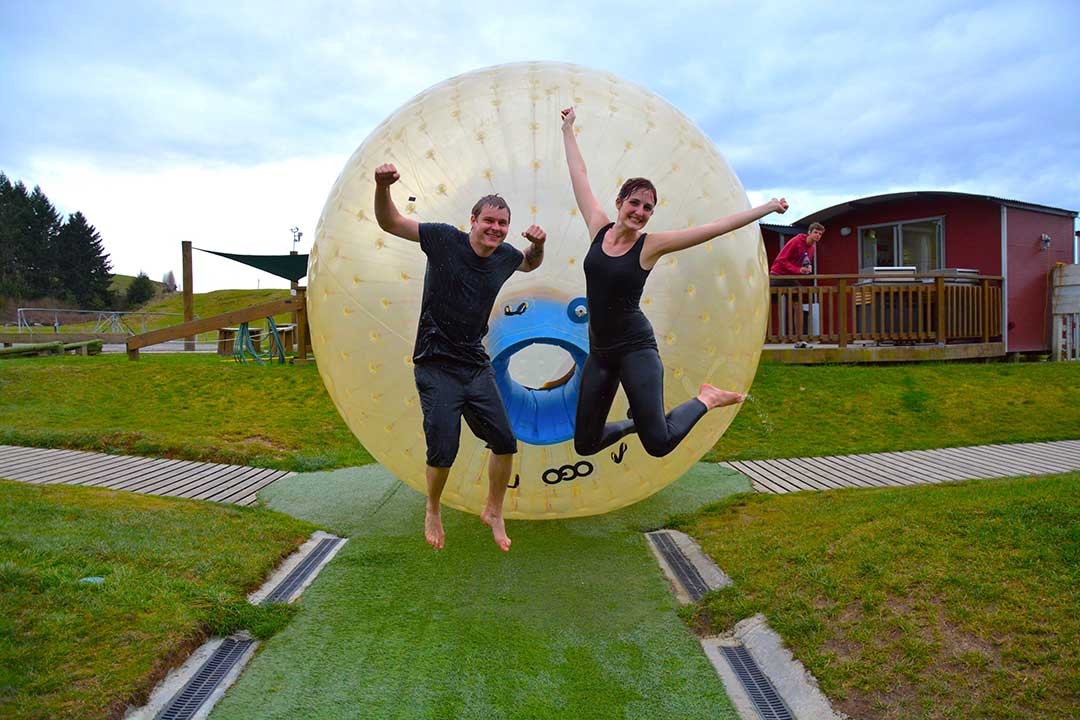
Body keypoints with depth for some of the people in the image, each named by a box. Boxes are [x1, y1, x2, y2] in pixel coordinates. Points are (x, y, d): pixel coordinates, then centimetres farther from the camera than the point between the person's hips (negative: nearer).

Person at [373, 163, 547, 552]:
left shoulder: (505, 257, 4)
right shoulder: (445, 239, -10)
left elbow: (530, 264, 28)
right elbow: (389, 222, -8)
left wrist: (537, 244, 5)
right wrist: (383, 187, -28)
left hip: (477, 366, 5)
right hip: (436, 366, -5)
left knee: (505, 442, 5)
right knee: (443, 452, -6)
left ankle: (493, 512, 28)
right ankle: (433, 511, 25)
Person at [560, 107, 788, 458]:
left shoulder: (651, 244, -7)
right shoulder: (599, 228, 2)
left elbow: (716, 227, -7)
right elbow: (580, 175, 12)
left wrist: (768, 207, -8)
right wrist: (568, 129, 20)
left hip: (635, 347, -4)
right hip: (599, 350, 4)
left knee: (659, 443, -15)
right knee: (585, 443, 8)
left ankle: (705, 400, 13)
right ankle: (635, 423, 37)